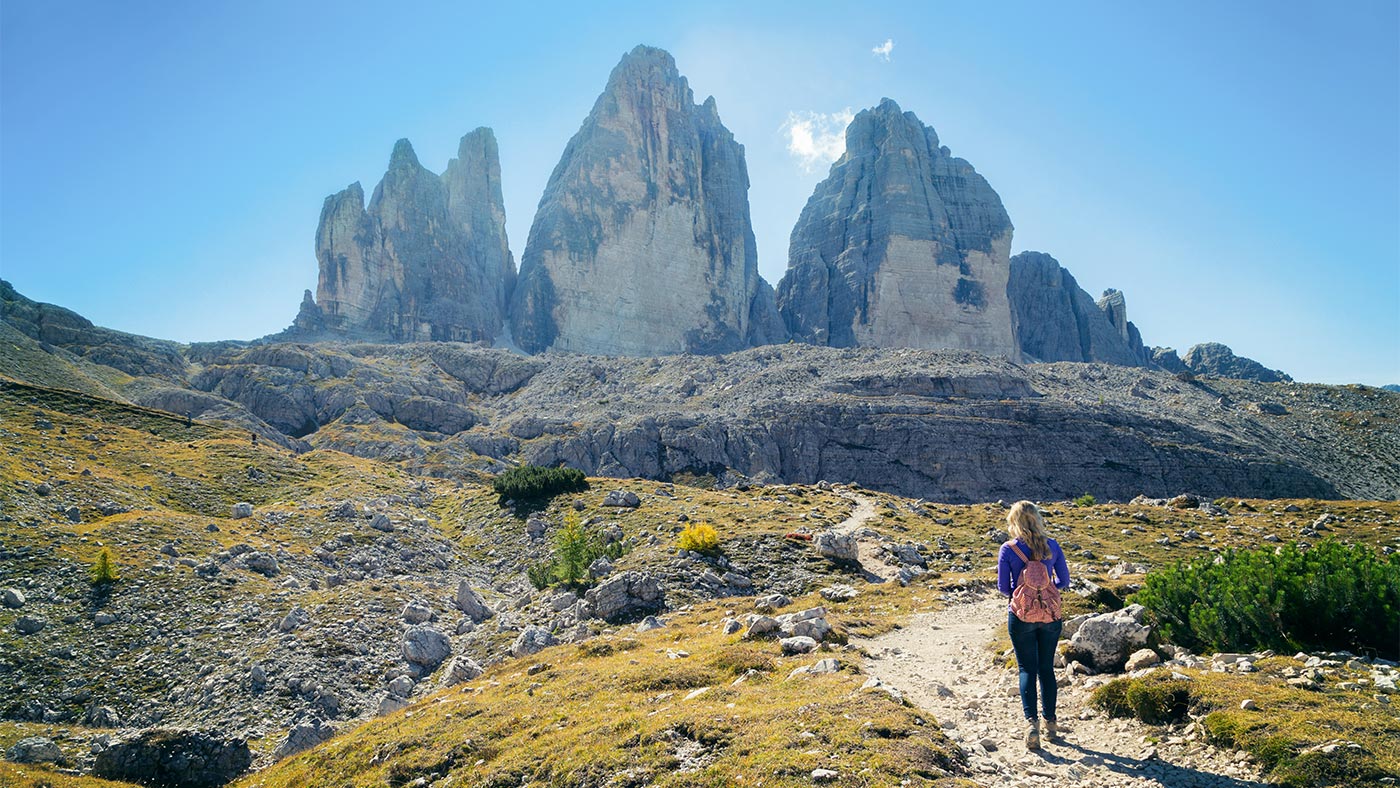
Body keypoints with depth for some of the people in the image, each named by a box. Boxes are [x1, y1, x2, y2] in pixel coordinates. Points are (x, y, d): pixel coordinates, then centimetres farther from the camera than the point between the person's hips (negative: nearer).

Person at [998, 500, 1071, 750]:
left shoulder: (1008, 549, -10)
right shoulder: (1051, 546, -3)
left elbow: (1003, 587, -4)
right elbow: (1064, 581, 5)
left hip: (1022, 617, -2)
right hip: (1050, 616, 3)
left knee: (1027, 669, 6)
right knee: (1047, 668, 16)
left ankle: (1031, 721, -10)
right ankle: (1050, 722, 23)